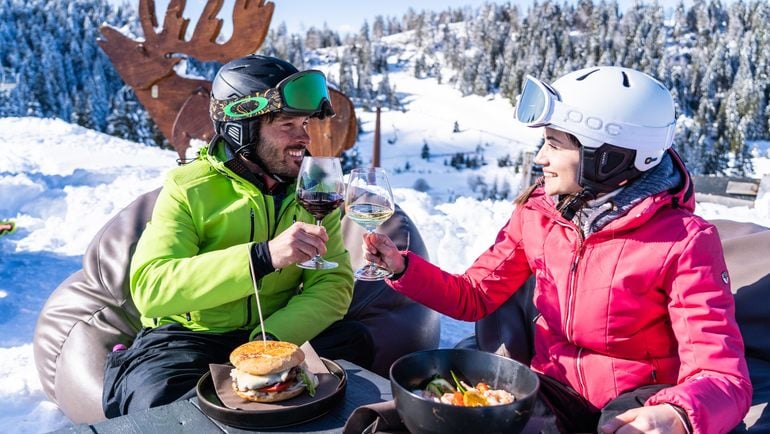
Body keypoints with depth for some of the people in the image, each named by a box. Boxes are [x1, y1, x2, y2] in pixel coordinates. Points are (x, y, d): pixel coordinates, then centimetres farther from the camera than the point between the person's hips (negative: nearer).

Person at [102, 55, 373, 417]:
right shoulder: (189, 187, -11)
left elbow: (333, 283, -8)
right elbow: (149, 289, -24)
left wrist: (272, 339, -27)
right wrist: (264, 256, -36)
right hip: (188, 338, -4)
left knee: (355, 342, -22)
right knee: (163, 400, -36)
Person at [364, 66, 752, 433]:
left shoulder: (683, 241, -17)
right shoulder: (536, 211, -3)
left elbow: (723, 377, -20)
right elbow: (474, 297, 4)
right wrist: (401, 266, -11)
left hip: (636, 402, -2)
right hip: (555, 387, 3)